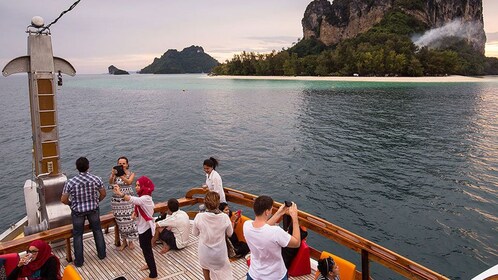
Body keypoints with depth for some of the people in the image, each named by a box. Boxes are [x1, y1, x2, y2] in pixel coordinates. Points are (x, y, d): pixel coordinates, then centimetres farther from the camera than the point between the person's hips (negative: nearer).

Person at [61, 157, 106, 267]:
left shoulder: (70, 183, -21)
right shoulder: (96, 179, -16)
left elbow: (63, 200, -12)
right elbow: (103, 194, -4)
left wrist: (72, 204, 9)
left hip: (78, 211, -1)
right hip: (93, 209, 2)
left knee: (78, 235, 15)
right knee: (97, 230, 21)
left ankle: (79, 261, 25)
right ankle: (102, 254, 33)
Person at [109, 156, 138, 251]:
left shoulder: (131, 174, -4)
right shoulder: (115, 174, -2)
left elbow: (129, 182, -25)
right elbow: (110, 182, -22)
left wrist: (121, 175, -43)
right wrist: (113, 175, -43)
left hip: (128, 200, -1)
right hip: (117, 200, 1)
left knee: (129, 221, 2)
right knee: (120, 222, 9)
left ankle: (130, 241, 20)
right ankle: (124, 241, 26)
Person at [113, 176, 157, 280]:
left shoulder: (145, 198, -28)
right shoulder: (144, 197, 5)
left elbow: (132, 199, -47)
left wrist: (120, 193, -60)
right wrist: (135, 213, -5)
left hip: (146, 228, -10)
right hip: (144, 227, 10)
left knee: (147, 250, 1)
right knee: (144, 247, 26)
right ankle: (150, 264, 48)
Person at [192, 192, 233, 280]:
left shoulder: (199, 217, -24)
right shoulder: (225, 217, -23)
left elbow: (195, 233, -6)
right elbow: (230, 233, -4)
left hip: (205, 252, 0)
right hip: (219, 251, 0)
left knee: (206, 268, 30)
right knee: (221, 267, 29)